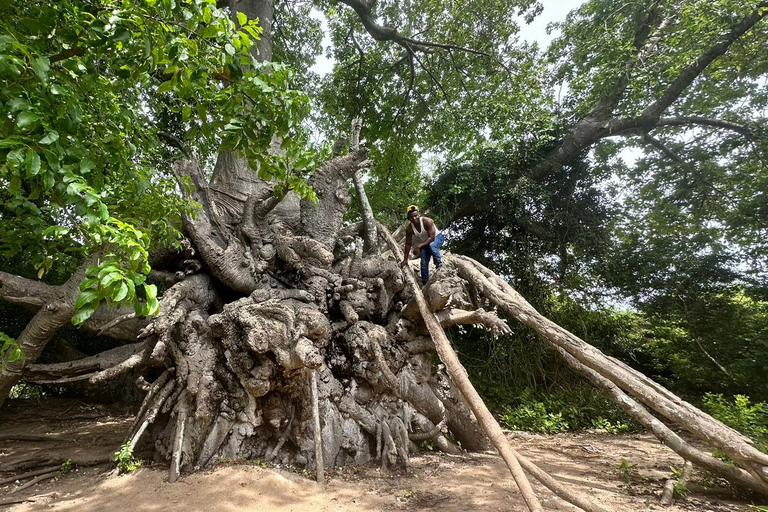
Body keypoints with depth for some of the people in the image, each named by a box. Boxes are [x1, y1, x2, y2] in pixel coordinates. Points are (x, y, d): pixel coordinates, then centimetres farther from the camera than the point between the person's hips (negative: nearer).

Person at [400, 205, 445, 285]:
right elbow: (408, 244, -11)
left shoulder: (427, 221, -32)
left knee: (432, 245, -39)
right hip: (425, 242, 4)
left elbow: (432, 238, -34)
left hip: (437, 237, -4)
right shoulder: (409, 229, -20)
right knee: (424, 263, -2)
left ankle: (439, 265, -22)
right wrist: (405, 259, -9)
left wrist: (419, 246, -38)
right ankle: (425, 283, 9)